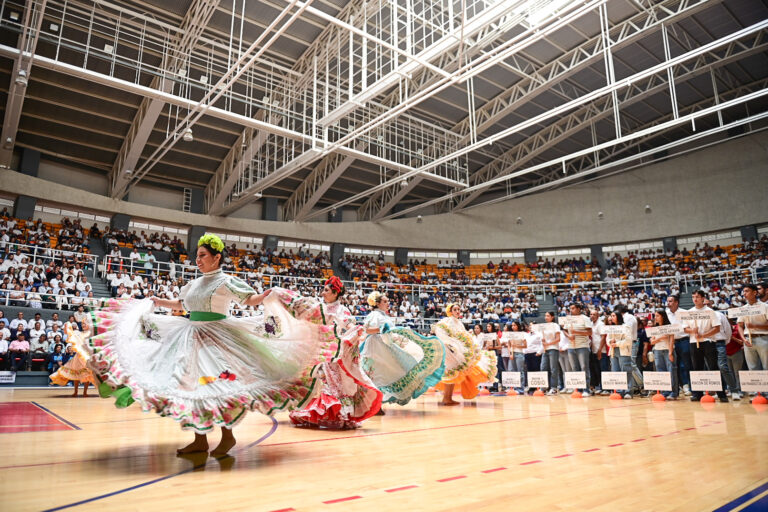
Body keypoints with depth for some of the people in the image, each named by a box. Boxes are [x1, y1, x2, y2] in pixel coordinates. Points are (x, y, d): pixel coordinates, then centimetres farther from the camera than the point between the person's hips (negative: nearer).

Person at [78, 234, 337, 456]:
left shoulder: (226, 282, -7)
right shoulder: (194, 284, 13)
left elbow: (251, 299, -16)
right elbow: (179, 304, 29)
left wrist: (267, 296, -34)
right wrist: (153, 301, 31)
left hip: (217, 339, -7)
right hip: (192, 337, 7)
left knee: (216, 385, -8)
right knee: (193, 384, 8)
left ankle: (227, 435, 10)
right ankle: (200, 439, 20)